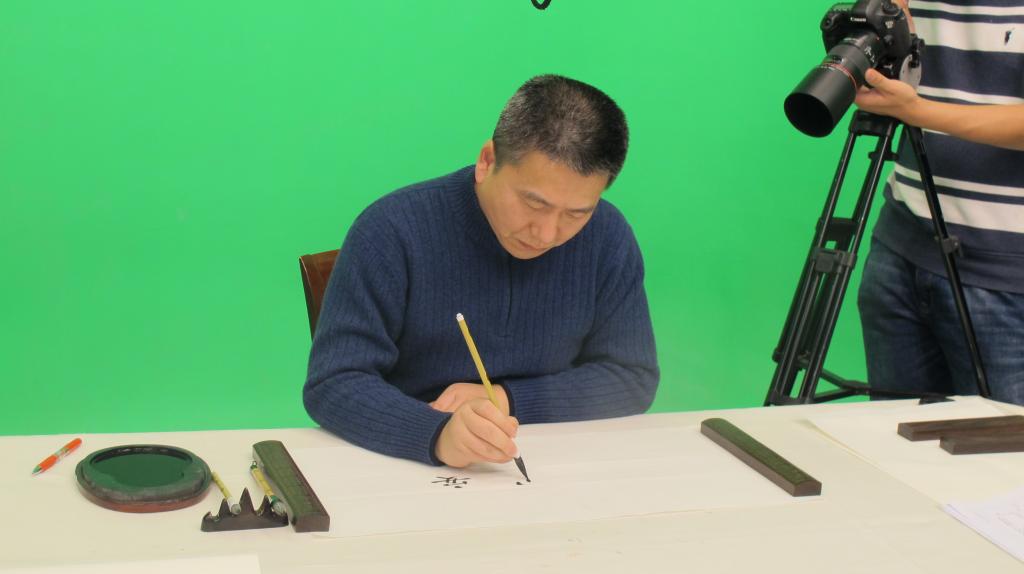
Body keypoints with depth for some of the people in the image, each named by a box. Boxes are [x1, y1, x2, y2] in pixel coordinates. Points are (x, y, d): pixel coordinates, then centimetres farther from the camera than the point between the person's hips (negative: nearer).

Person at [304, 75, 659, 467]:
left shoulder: (608, 238, -4)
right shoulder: (391, 231, -13)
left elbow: (634, 378, 2)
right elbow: (331, 386, -16)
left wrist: (508, 401, -12)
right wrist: (438, 434, -34)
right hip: (407, 469, -1)